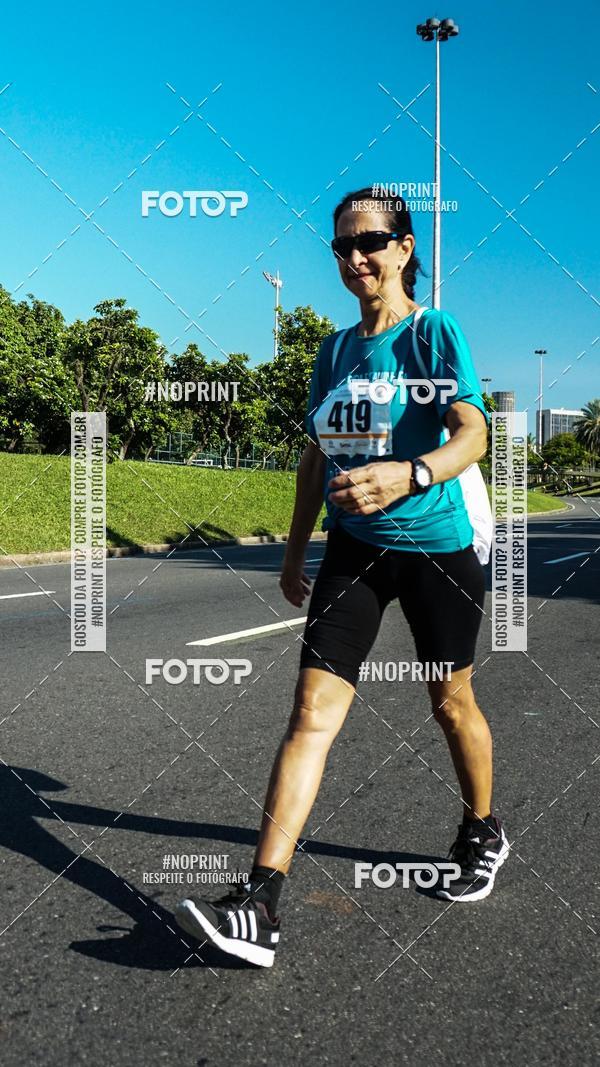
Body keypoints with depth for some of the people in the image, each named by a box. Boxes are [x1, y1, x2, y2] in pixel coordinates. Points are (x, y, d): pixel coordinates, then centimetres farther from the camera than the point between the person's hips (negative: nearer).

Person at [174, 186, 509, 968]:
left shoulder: (435, 333, -8)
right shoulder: (334, 351, 10)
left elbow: (473, 434, -21)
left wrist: (408, 474, -41)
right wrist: (295, 549, 17)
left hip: (434, 547, -4)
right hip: (353, 549, 4)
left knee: (451, 704, 13)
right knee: (313, 711, -6)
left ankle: (483, 833, 42)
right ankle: (259, 906, -6)